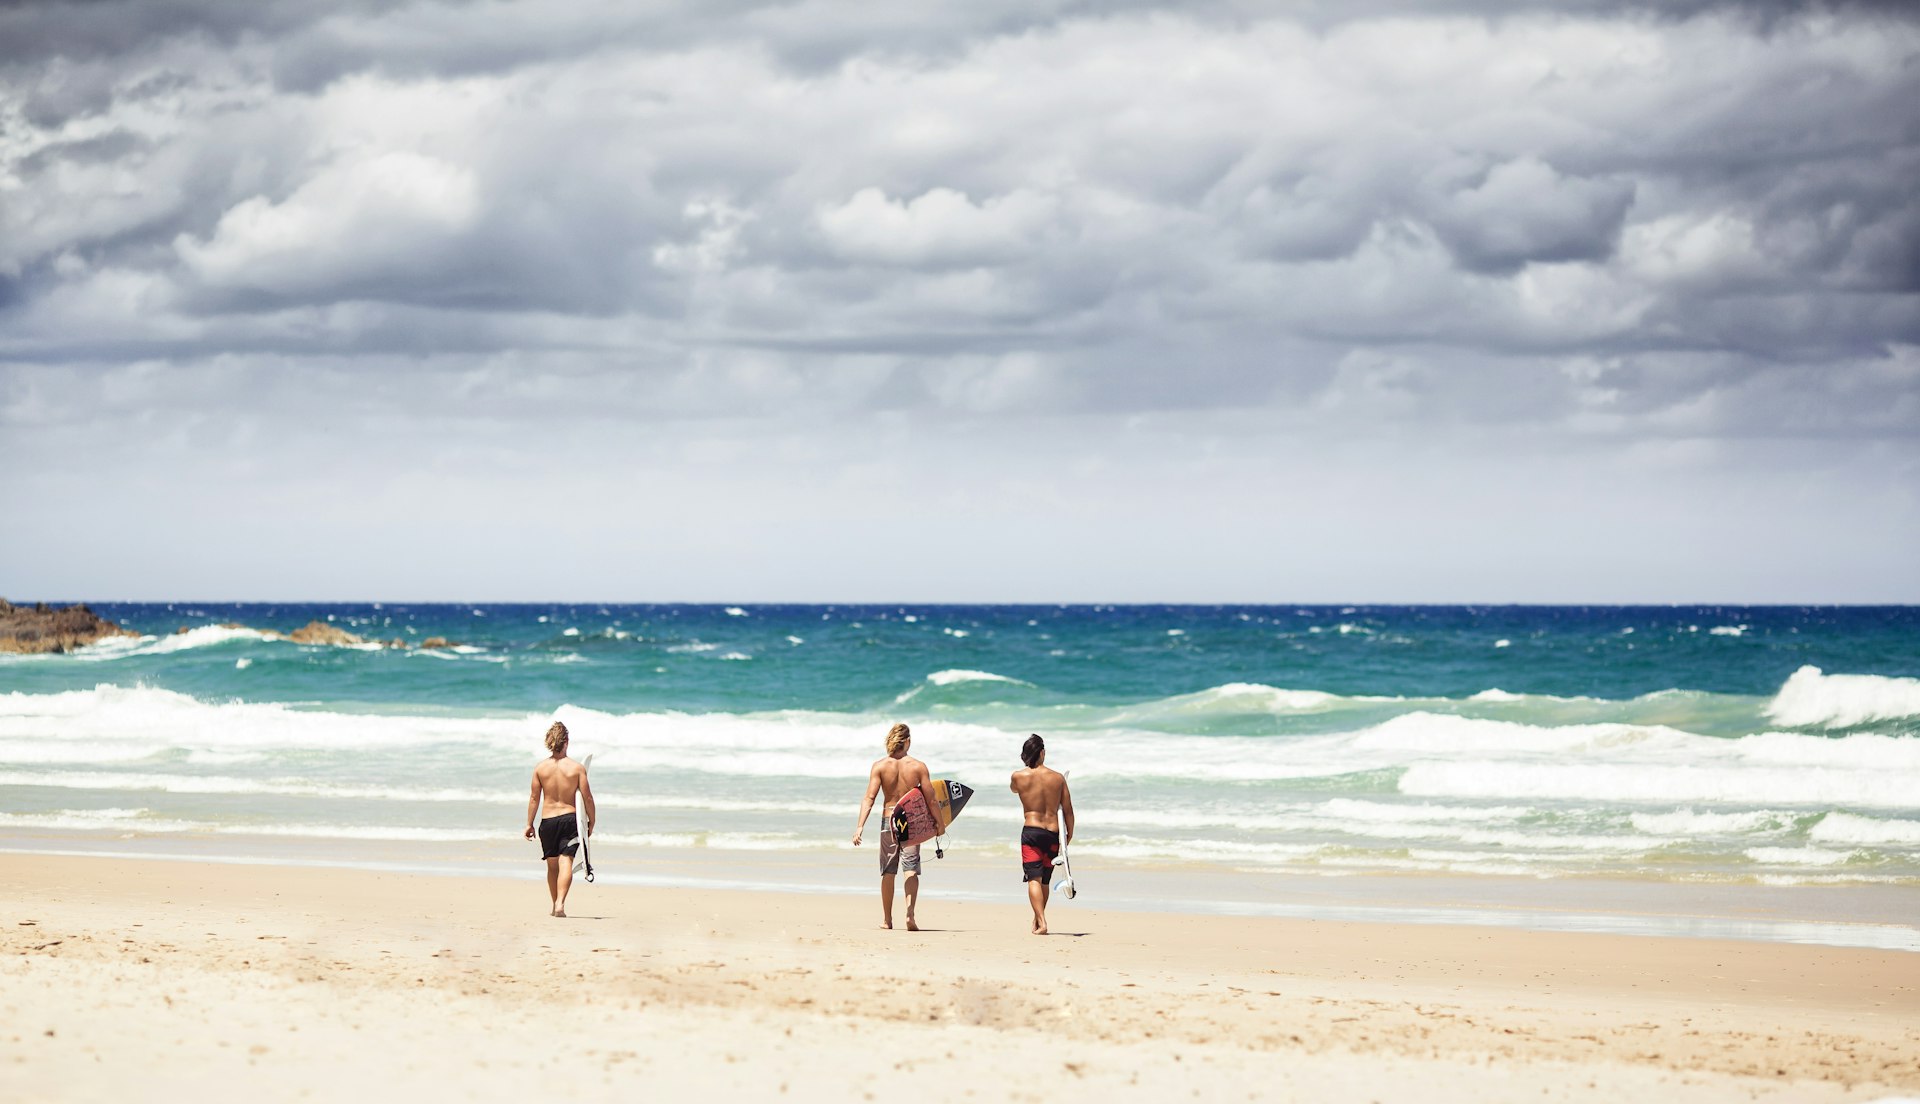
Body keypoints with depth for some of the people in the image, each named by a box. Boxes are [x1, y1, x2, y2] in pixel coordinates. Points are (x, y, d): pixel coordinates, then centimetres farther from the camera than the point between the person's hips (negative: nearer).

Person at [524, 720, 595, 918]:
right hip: (570, 818, -2)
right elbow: (587, 798, -5)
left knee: (552, 865, 15)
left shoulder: (540, 768, -2)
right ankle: (560, 903, -23)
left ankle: (555, 905, 26)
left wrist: (529, 824, 10)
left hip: (548, 820, 2)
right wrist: (591, 822, 7)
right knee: (566, 862, -6)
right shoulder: (577, 768, -7)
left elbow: (534, 799, 1)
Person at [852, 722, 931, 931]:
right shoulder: (919, 767, -6)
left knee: (888, 871, 13)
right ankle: (910, 915, -17)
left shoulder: (879, 766, -4)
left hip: (888, 819, 1)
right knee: (911, 870, 0)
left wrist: (860, 826, -13)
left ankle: (886, 919, 19)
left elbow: (869, 798, -11)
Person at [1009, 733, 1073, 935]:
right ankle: (1037, 919, 30)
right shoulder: (1058, 778, 2)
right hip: (1053, 833, 3)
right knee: (1045, 880, 17)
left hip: (1031, 832, -3)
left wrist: (1029, 768, 28)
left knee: (1034, 879, -7)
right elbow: (1068, 810, 5)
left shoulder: (1019, 777, -3)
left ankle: (1041, 922, -22)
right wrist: (1069, 834, 17)